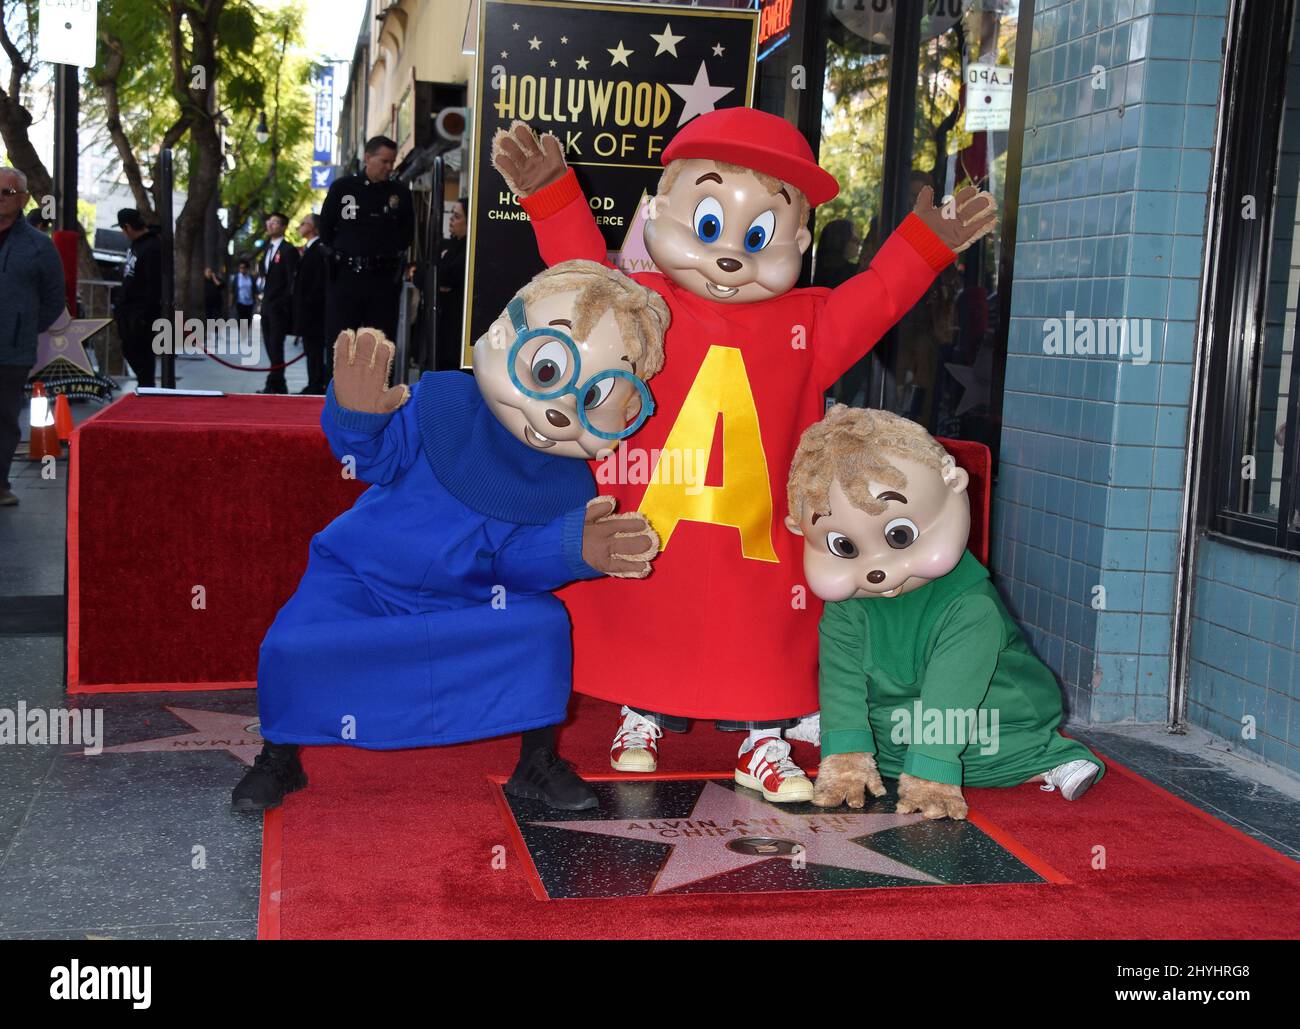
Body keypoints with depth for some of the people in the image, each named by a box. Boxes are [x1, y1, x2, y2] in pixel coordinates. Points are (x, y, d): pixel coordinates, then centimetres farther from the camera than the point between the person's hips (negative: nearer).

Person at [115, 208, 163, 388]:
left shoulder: (152, 247, -18)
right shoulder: (136, 244, 12)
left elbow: (154, 283, -22)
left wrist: (147, 312, -23)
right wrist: (121, 303, 18)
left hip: (142, 310, -10)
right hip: (127, 308, 10)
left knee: (141, 351, -5)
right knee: (129, 348, 14)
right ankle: (145, 383, 24)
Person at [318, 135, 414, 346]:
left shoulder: (400, 193, 5)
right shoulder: (342, 187, 2)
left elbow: (407, 235, 12)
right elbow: (325, 230, 6)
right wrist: (347, 252, 5)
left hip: (385, 279, 1)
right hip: (346, 277, -1)